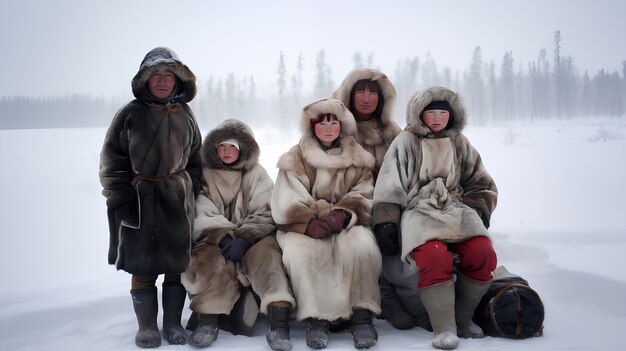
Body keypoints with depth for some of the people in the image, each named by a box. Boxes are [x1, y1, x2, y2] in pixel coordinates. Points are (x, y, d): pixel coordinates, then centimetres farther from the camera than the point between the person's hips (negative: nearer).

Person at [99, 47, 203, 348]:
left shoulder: (185, 115, 7)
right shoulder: (131, 113, -2)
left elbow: (195, 159, 14)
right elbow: (112, 159, -1)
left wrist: (192, 192, 5)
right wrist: (118, 199, -6)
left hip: (177, 200, 2)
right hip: (139, 199, -2)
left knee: (177, 262, 6)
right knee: (142, 265, 4)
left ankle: (173, 322, 20)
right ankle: (146, 325, 17)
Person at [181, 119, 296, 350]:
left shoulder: (256, 173, 10)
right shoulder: (203, 175, 8)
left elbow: (265, 215, -4)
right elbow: (202, 215, -7)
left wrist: (243, 239, -21)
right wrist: (223, 237, -24)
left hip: (251, 243, 0)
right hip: (213, 243, 0)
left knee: (267, 248, -31)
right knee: (209, 258, -34)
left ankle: (279, 320, -42)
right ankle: (207, 318, -30)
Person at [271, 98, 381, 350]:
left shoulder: (359, 160, 15)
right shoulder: (295, 159, 12)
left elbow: (363, 196, 1)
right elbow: (288, 201, -2)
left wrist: (344, 213, -20)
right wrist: (308, 222, -21)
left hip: (348, 224, 1)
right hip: (305, 228, 0)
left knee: (361, 244, -33)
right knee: (299, 250, -34)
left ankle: (362, 316, -23)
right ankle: (317, 318, -26)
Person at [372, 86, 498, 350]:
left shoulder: (460, 144, 20)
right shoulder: (406, 142, 10)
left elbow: (481, 184, 26)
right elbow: (389, 186, 5)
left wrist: (478, 209, 8)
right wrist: (386, 221, -5)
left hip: (455, 208, 4)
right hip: (417, 210, -3)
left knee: (483, 254, -24)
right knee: (434, 258, -34)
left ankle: (462, 319, -5)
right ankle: (444, 329, -24)